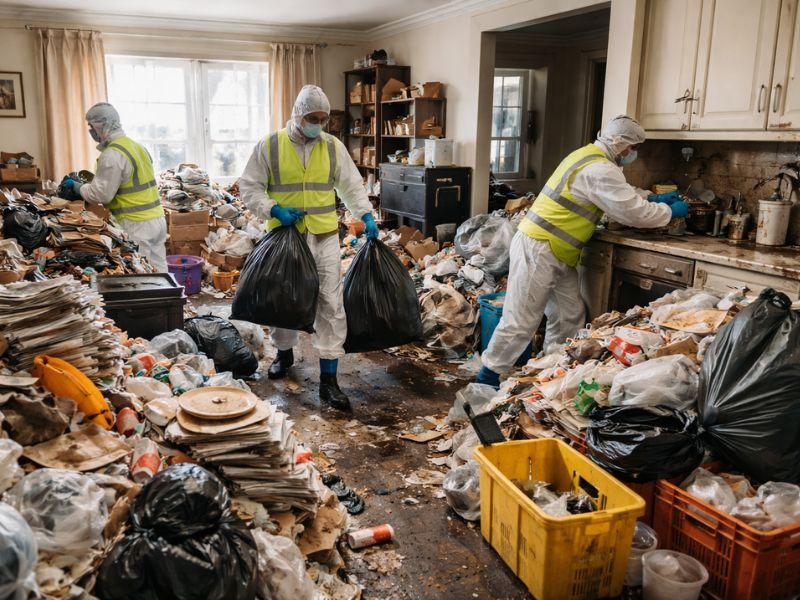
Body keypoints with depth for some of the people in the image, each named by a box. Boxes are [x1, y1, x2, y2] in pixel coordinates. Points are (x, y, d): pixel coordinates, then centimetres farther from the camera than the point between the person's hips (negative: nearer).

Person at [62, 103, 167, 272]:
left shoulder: (112, 155, -14)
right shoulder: (136, 146, 14)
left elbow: (101, 194, -14)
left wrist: (77, 186, 2)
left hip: (137, 225, -8)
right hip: (157, 218, 9)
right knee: (159, 270, 10)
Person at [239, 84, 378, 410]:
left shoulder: (334, 147, 4)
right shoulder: (270, 145, -3)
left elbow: (351, 186, 11)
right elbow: (249, 187, 0)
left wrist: (366, 215, -3)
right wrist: (274, 210, -15)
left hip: (324, 237, 1)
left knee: (331, 305, -4)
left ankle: (328, 379, 2)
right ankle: (284, 353, 40)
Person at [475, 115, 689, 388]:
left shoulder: (591, 156, 14)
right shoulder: (598, 170, -19)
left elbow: (624, 193, 31)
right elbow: (634, 213, -15)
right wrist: (670, 211, 1)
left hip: (557, 254, 10)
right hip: (537, 250, -10)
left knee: (569, 318, 12)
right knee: (521, 321, -6)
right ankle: (488, 377, 2)